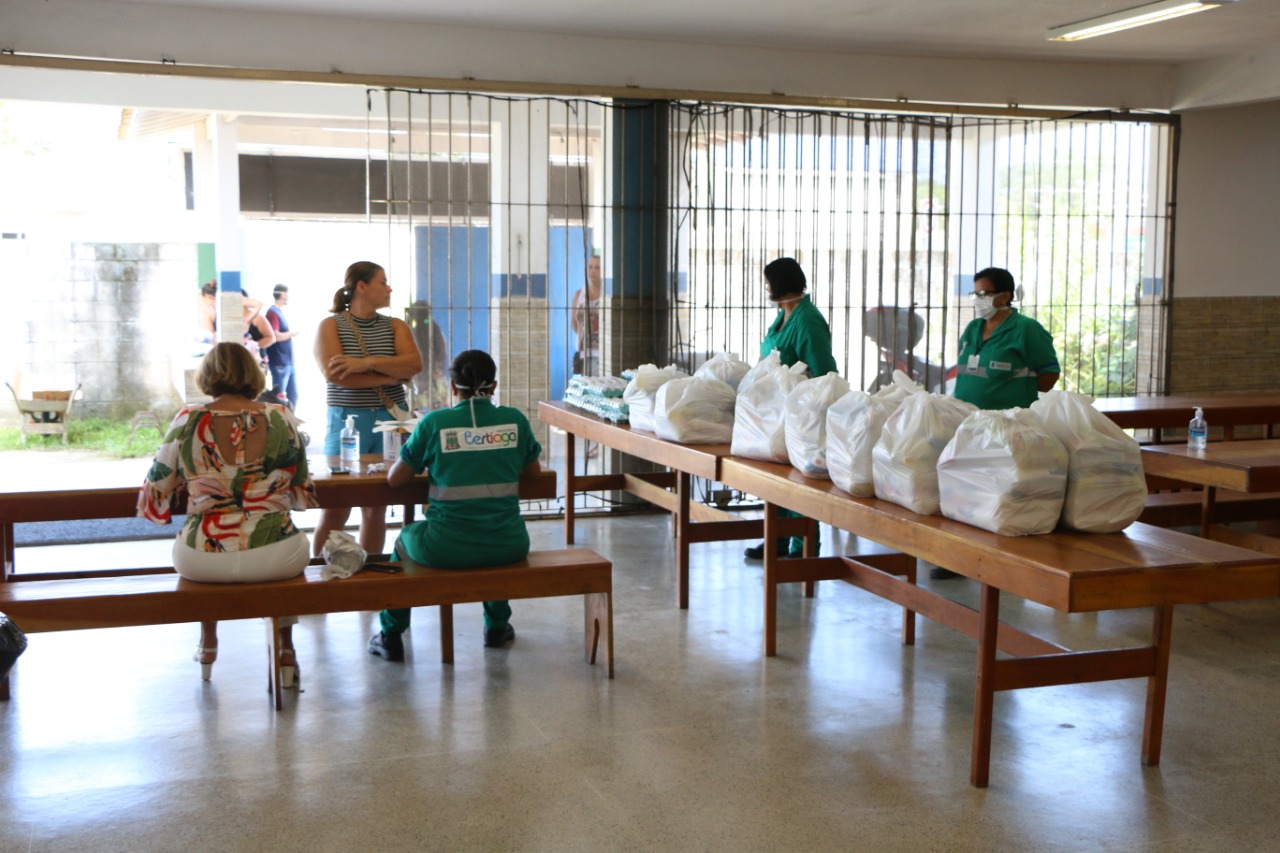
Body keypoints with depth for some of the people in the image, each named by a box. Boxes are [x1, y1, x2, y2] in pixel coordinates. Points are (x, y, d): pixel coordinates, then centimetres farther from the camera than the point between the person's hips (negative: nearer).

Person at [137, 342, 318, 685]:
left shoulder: (188, 420, -3)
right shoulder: (281, 418, -1)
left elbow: (155, 495, 3)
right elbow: (303, 495, 9)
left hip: (201, 562, 0)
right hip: (273, 558, 0)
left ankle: (208, 642, 46)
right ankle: (286, 650, 36)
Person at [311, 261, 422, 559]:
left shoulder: (395, 326, 11)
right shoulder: (331, 325, 1)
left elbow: (414, 364, -7)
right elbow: (334, 374, -15)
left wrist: (366, 362, -18)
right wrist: (389, 376, -11)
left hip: (390, 420, 3)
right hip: (347, 421, -3)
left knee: (376, 508, 7)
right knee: (335, 509, -3)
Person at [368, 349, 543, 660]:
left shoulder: (434, 422, -5)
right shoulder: (514, 420, 1)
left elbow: (395, 478, 3)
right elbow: (533, 471, 16)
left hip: (446, 549, -2)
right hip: (508, 547, 2)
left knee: (405, 540, 32)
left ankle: (391, 635, 37)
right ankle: (497, 625, 48)